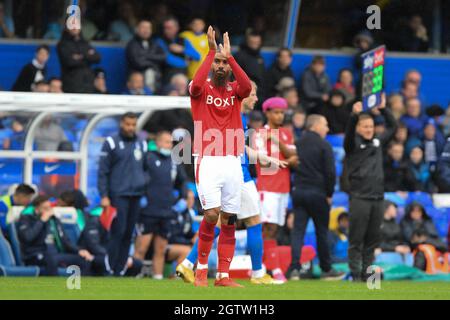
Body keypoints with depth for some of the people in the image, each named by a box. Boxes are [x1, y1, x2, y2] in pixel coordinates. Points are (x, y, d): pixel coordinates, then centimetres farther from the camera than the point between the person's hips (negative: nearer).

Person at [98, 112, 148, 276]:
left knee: (128, 234, 4)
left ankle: (121, 270, 8)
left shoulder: (142, 145, 13)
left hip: (136, 195, 5)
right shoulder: (111, 143, 0)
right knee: (118, 232, -11)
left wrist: (147, 189, 5)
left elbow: (146, 169, 20)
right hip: (118, 195, -5)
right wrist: (104, 196, -8)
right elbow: (102, 172, -2)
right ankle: (110, 269, -8)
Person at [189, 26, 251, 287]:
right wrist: (212, 51, -19)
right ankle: (201, 268, 2)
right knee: (212, 214, -16)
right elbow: (196, 85, -21)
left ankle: (223, 275, 7)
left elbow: (247, 87, -13)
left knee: (229, 219, 2)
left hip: (232, 163, 3)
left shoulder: (234, 90, 11)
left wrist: (229, 55, -16)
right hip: (207, 161, -3)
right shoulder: (201, 89, 4)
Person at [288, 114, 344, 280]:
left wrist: (295, 187, 13)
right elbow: (330, 172, -12)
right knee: (322, 232, 7)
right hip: (317, 193, -4)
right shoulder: (323, 145, -8)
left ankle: (294, 267, -14)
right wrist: (329, 194, -2)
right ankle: (326, 269, 16)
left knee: (297, 230, 0)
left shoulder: (297, 144, 8)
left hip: (298, 192, 4)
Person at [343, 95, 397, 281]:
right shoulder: (353, 144, 0)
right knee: (357, 239, -3)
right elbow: (349, 132, -20)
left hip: (377, 198, 5)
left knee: (372, 239, 7)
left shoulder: (378, 142, 14)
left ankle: (367, 271, 12)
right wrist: (355, 115, -35)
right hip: (359, 198, -5)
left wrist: (383, 109, 10)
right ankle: (355, 273, -1)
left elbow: (392, 127, 20)